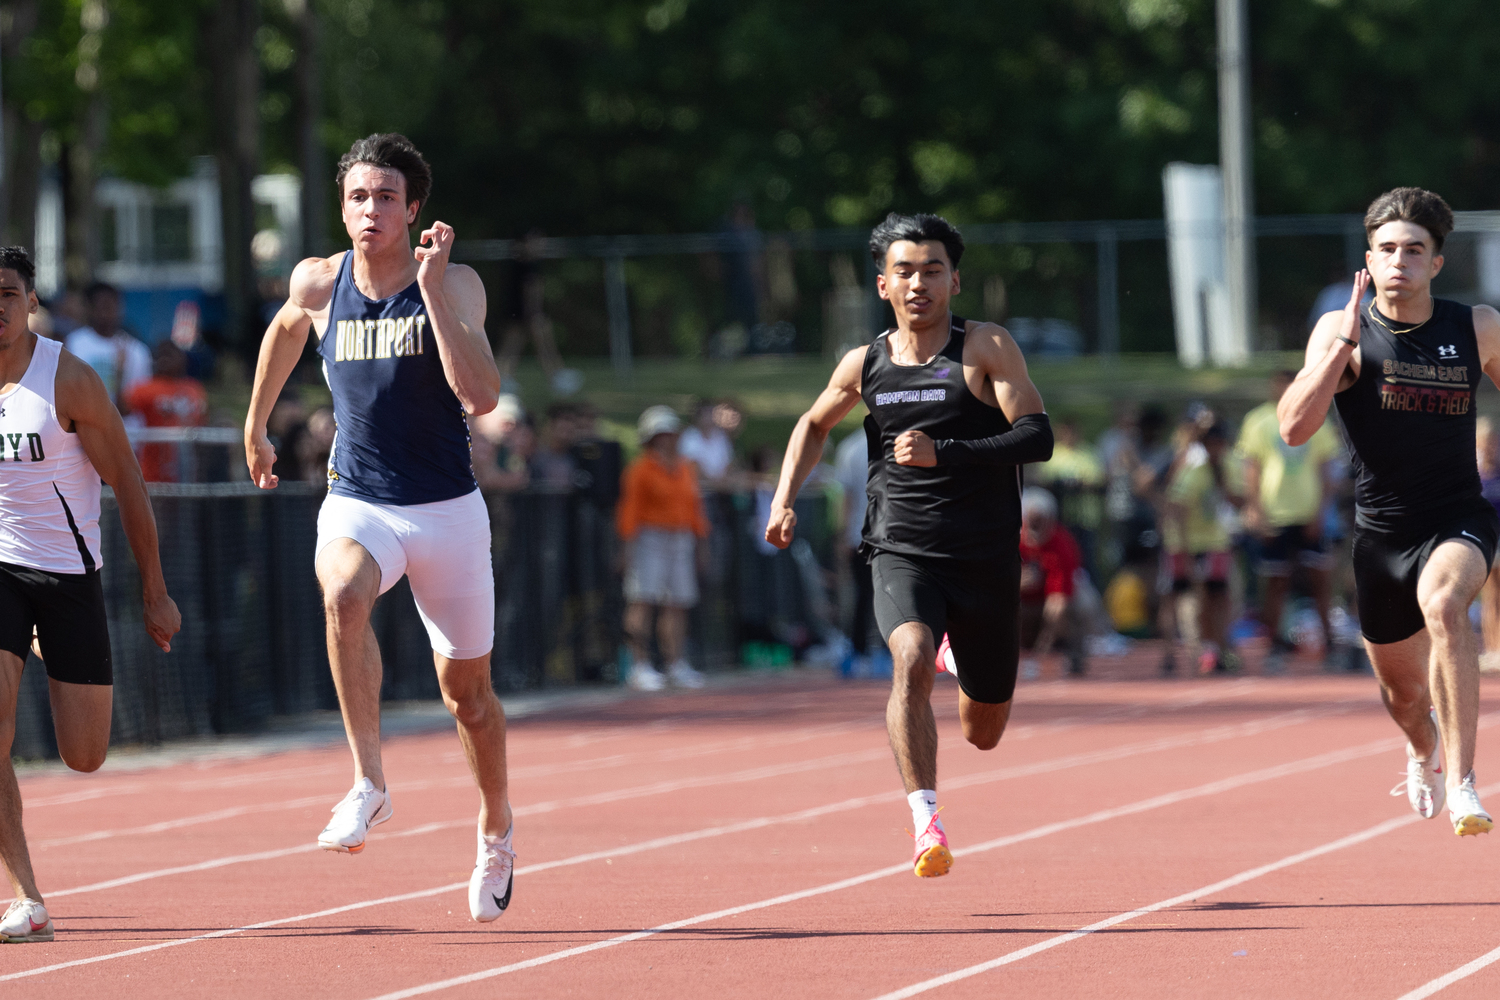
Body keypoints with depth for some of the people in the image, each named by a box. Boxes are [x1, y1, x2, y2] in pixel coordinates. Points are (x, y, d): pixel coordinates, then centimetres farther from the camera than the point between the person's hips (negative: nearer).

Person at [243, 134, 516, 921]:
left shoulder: (456, 285, -10)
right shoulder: (318, 283, -2)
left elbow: (481, 397, -24)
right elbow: (285, 330, 23)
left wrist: (432, 291, -28)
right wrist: (255, 426, 29)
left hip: (448, 510, -1)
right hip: (357, 504, 1)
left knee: (467, 692, 12)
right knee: (343, 593, -35)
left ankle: (496, 830, 38)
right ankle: (368, 784, -32)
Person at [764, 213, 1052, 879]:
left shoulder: (986, 349, -5)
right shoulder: (864, 365, 5)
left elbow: (1038, 437, -15)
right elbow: (815, 424, 26)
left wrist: (942, 453, -25)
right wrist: (784, 498, 12)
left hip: (985, 561, -1)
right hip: (901, 555, 1)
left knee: (983, 734, 12)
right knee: (912, 660, -32)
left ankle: (965, 652, 48)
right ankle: (926, 824, -34)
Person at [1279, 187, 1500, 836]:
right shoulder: (1341, 331, -7)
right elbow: (1294, 427, -19)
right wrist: (1344, 344, -25)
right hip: (1382, 531, 2)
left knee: (1443, 602, -37)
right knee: (1402, 692, 16)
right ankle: (1425, 750, 56)